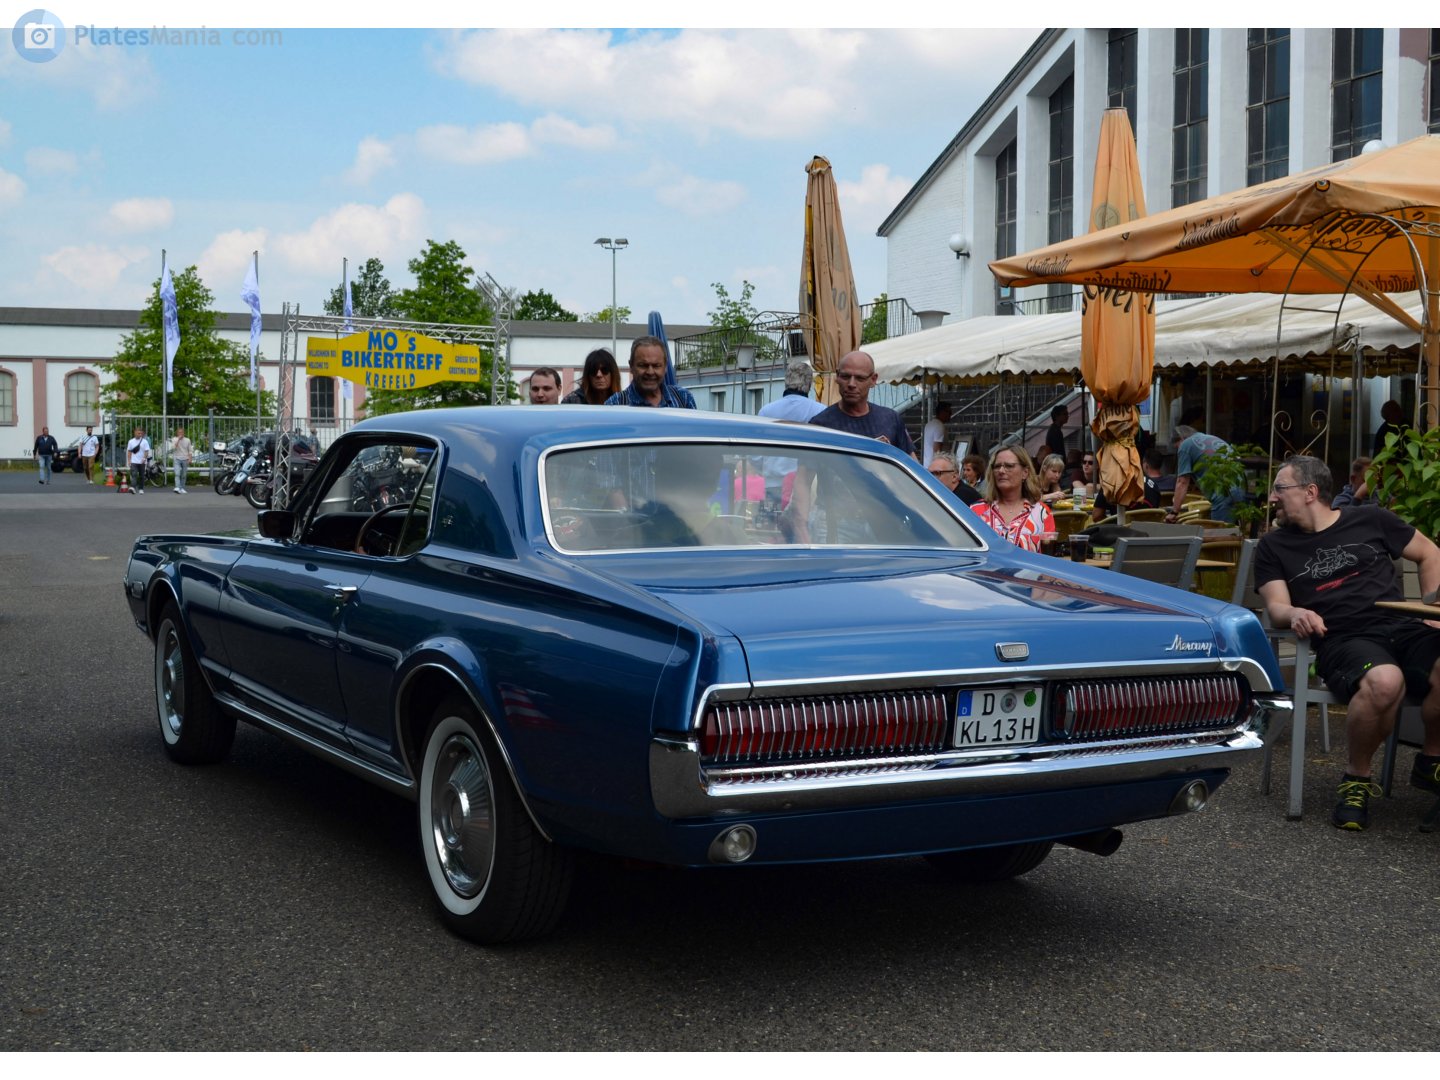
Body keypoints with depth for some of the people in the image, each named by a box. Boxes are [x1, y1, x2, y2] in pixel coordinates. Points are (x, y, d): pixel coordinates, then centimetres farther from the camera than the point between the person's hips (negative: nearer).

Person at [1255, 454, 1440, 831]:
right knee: (1383, 681, -39)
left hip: (1402, 626, 2)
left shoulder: (1369, 520, 16)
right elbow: (1276, 605, 4)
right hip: (1342, 640, -2)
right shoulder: (1275, 545, 14)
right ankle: (1356, 779, -13)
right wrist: (1295, 613, -20)